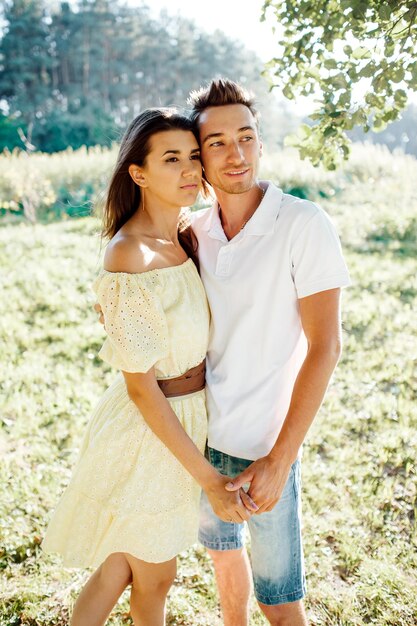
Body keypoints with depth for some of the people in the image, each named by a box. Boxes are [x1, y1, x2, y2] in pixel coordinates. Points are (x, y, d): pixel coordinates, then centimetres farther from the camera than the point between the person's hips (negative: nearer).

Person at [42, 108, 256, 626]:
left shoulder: (186, 236, 0)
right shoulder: (129, 258, -26)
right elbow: (141, 388, -23)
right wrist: (208, 478, -19)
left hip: (187, 415, 7)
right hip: (150, 431, -7)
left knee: (119, 568, 22)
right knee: (154, 578, 16)